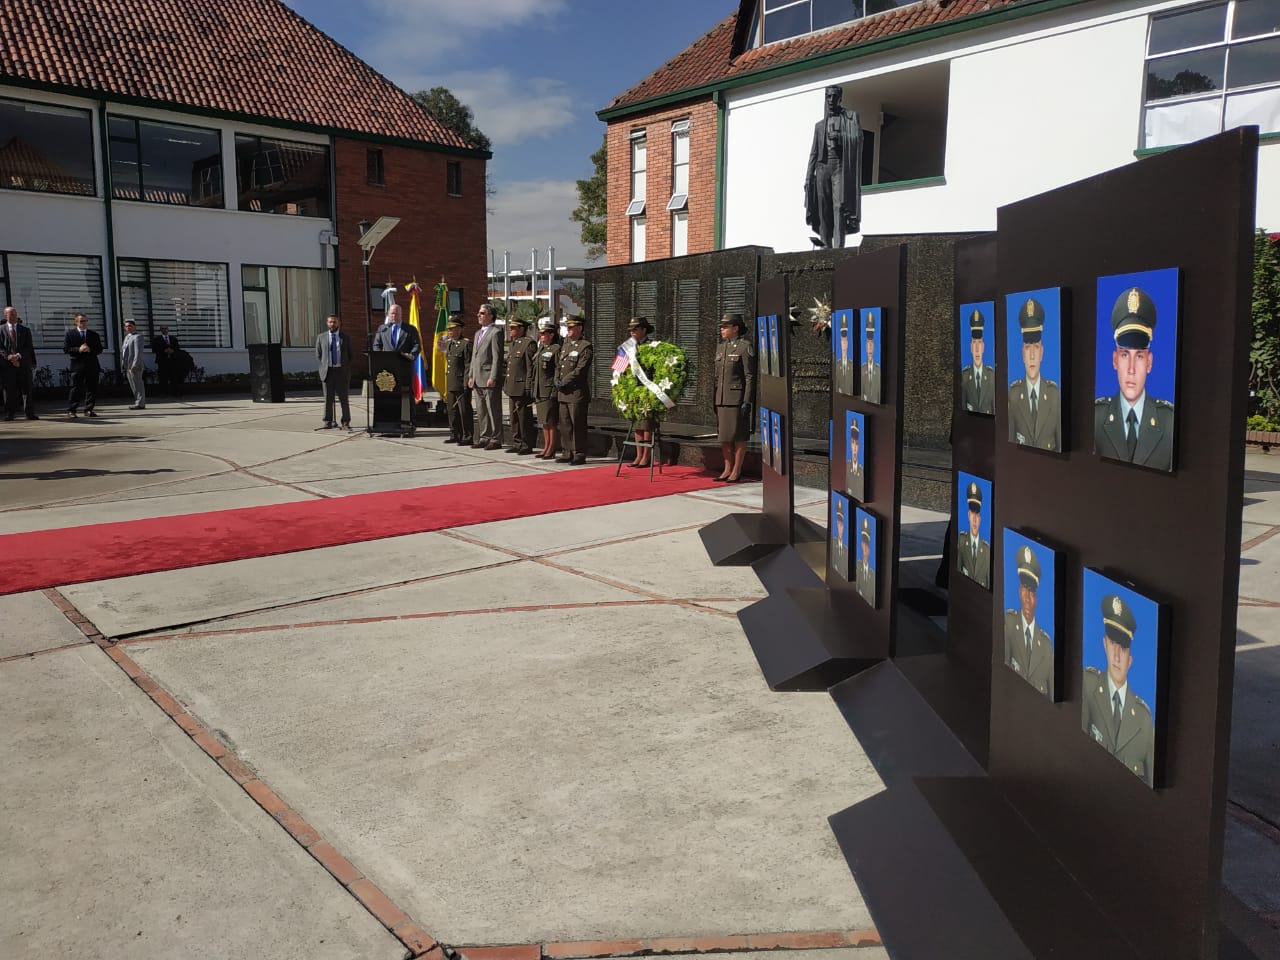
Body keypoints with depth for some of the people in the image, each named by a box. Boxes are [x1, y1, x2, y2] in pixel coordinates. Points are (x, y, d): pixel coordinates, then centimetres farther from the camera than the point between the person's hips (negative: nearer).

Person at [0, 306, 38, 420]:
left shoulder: (25, 330, 11)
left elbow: (29, 347, 3)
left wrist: (19, 355, -12)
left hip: (24, 363, 1)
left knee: (27, 389, 1)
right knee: (9, 390, 2)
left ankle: (30, 413, 5)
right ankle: (10, 414, 8)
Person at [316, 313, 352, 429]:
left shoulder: (345, 338, 8)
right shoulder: (321, 337, 9)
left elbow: (350, 355, 11)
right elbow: (318, 355, 12)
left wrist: (347, 369, 3)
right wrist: (323, 367, 3)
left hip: (342, 371, 0)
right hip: (327, 371, 0)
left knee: (344, 398, 2)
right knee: (328, 398, 2)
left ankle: (346, 421, 8)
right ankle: (328, 421, 7)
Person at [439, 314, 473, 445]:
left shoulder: (466, 344, -10)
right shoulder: (449, 343, 15)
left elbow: (469, 365, -14)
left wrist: (466, 384, -17)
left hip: (461, 384, -9)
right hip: (450, 384, 9)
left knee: (464, 410, -4)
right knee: (452, 409, 13)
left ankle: (467, 437, 2)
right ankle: (455, 435, 22)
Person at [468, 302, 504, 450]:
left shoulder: (495, 333, -8)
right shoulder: (478, 333, 21)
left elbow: (497, 357, -14)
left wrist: (493, 377, -19)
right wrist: (471, 376, 17)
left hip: (489, 379, -9)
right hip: (477, 380, 9)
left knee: (493, 410, -5)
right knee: (481, 411, 12)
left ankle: (496, 439, -2)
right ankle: (484, 438, 19)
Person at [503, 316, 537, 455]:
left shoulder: (529, 344, -11)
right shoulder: (512, 344, 18)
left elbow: (531, 368, -15)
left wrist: (529, 388, -18)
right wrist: (506, 384, 19)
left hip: (522, 388, -9)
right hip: (512, 388, 9)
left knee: (524, 418, -3)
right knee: (514, 418, 13)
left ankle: (527, 446, 3)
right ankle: (517, 443, 20)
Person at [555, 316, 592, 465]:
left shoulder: (585, 346, -7)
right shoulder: (564, 344, 17)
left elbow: (580, 370, -14)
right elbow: (558, 364, 21)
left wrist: (564, 382, -14)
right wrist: (557, 380, 3)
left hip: (577, 392, -8)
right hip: (563, 392, 8)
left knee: (578, 424, -3)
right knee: (565, 424, 10)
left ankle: (579, 454, 4)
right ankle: (567, 453, 17)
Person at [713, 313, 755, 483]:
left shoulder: (745, 346, -9)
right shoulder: (721, 346, 13)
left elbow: (750, 376, -12)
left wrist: (747, 401, -18)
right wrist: (715, 400, 15)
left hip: (738, 397, -7)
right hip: (722, 398, 7)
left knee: (738, 435, -2)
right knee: (723, 435, 8)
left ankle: (737, 471, 4)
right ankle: (727, 469, 15)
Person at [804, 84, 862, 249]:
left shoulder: (851, 118, 13)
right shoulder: (819, 125, 21)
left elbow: (858, 139, 1)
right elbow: (813, 153, 17)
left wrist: (840, 137, -14)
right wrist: (808, 178, 8)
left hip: (840, 166, -3)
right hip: (822, 167, 3)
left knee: (839, 207, -16)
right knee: (823, 211, -6)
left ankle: (838, 248, -25)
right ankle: (826, 249, -9)